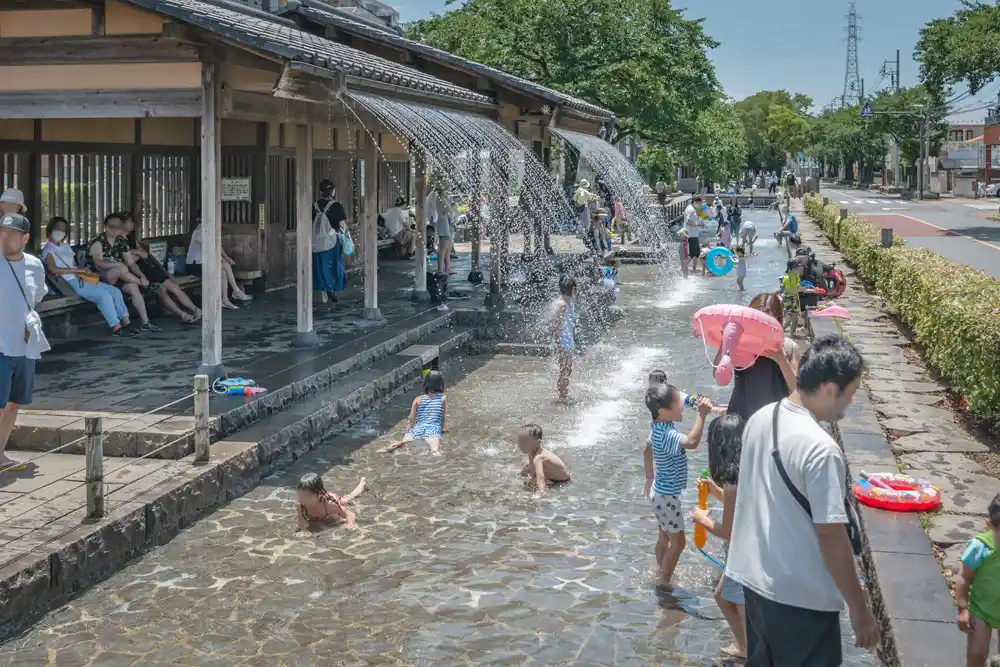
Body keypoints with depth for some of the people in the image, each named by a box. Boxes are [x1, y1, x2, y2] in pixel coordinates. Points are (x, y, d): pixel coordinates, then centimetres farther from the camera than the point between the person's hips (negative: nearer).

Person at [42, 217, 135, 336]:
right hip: (70, 283, -8)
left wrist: (84, 271, 0)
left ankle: (126, 323, -6)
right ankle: (116, 327, -21)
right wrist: (77, 270, -20)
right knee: (104, 295, -25)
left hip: (80, 279, 8)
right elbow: (53, 269, -19)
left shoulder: (66, 246, 23)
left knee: (115, 291, -5)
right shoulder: (48, 249, -2)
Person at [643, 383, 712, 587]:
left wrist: (650, 478, 26)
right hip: (667, 496, -10)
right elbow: (691, 442, -50)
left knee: (665, 536, 24)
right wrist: (701, 415, -48)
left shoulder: (657, 428, 0)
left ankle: (663, 574, 39)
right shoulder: (667, 434, -31)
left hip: (659, 492, 10)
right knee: (677, 541, 3)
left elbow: (647, 452, 16)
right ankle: (664, 583, 12)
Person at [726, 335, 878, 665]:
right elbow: (831, 535, -23)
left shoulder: (760, 419, 0)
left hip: (754, 577, 8)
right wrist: (859, 609, -14)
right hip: (801, 596, -8)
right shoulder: (821, 449, -26)